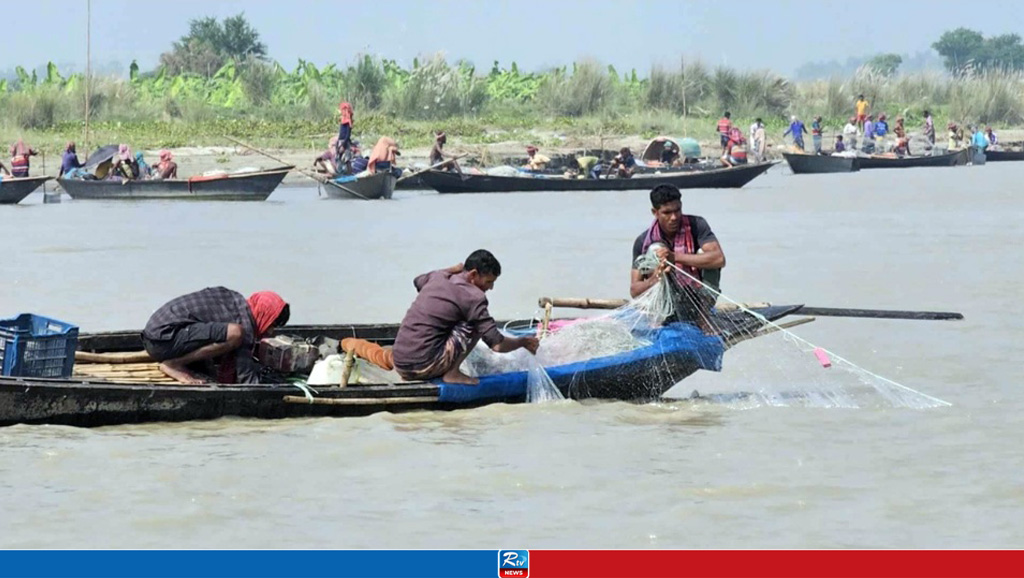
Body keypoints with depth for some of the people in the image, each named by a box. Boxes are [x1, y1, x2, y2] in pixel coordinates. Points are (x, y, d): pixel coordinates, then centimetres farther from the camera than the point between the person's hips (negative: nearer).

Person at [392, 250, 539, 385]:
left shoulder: (438, 278, 13)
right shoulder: (473, 297, -10)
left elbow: (418, 281, 42)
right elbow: (498, 345, -11)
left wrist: (453, 269, 43)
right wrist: (524, 342, 7)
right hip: (424, 367, -8)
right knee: (475, 325, -2)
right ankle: (452, 374, -3)